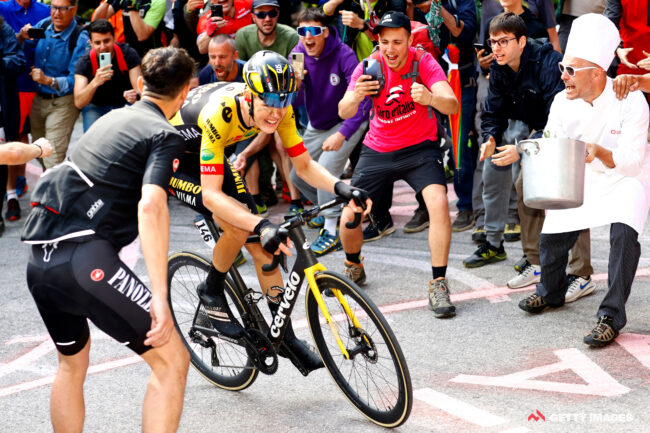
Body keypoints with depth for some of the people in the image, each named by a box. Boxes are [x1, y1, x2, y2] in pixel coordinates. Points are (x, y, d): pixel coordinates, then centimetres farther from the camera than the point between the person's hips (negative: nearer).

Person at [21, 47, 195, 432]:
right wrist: (159, 296, -24)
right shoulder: (166, 136, -2)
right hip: (84, 259, -8)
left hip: (40, 261, 8)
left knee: (73, 363, 28)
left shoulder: (113, 118, 21)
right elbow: (151, 205, -20)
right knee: (172, 360, -1)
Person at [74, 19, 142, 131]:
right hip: (95, 106, -1)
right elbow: (78, 103, -26)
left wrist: (134, 95, -43)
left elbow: (140, 90, -17)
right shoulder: (84, 62, -16)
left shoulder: (128, 54, -14)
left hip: (124, 105, 1)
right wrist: (95, 82, -45)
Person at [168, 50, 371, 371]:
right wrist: (262, 226, -54)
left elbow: (304, 165, -12)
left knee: (262, 244, -2)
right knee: (239, 225, -27)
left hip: (211, 157, 7)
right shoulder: (219, 113, -40)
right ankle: (212, 293, 0)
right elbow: (212, 194, -42)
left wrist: (341, 188, -31)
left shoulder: (279, 110, -21)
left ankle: (285, 336, 8)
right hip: (173, 159, -6)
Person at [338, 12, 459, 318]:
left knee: (439, 202, -27)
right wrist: (355, 97, -43)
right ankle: (353, 268, 29)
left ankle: (438, 284, -15)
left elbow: (452, 106, -28)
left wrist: (430, 98, -51)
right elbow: (343, 113, -19)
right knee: (349, 218, -5)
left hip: (419, 147, -2)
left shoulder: (423, 63, -16)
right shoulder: (369, 67, -10)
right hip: (377, 151, 2)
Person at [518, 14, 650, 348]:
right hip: (582, 180, 4)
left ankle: (611, 315, -17)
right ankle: (551, 292, 33)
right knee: (552, 235, 0)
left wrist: (600, 152, -44)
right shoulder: (563, 102, -15)